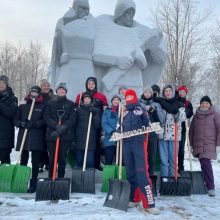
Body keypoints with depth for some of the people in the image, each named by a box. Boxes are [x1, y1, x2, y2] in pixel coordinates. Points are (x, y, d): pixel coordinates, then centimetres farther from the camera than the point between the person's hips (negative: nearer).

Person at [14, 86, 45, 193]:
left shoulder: (42, 107, 8)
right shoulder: (22, 106, 16)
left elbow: (45, 121, -3)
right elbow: (15, 119, 10)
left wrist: (34, 124, -17)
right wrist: (21, 123, -10)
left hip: (37, 138, -2)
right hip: (23, 136, 2)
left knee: (35, 162, -1)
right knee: (23, 160, 8)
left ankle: (33, 184, 6)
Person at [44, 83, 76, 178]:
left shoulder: (71, 104, 9)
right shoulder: (50, 103, 11)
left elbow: (72, 119, -2)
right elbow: (46, 117, 0)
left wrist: (63, 128, -16)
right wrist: (56, 126, -15)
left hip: (66, 135, 0)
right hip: (51, 134, 1)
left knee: (62, 158, 1)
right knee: (52, 158, 1)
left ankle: (61, 178, 11)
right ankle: (50, 178, 11)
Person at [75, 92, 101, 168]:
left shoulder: (95, 111, 7)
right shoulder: (78, 110, 7)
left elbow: (98, 125, -1)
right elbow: (74, 124, 6)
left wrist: (94, 114, -12)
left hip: (91, 141, -1)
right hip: (79, 140, 1)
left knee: (90, 162, -4)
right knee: (79, 162, 5)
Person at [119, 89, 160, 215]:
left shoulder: (141, 109, 5)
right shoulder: (124, 111, 17)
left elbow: (147, 124, 4)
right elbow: (120, 125, 23)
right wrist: (118, 132, 3)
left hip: (139, 142, -4)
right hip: (126, 143, 5)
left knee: (142, 173, -12)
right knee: (130, 172, 9)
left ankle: (149, 204, -11)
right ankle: (134, 198, 23)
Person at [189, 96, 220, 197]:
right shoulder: (196, 116, 13)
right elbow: (191, 130, 17)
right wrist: (191, 144, 14)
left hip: (209, 145, -4)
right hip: (198, 145, 4)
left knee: (205, 164, -15)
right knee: (204, 165, 5)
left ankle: (210, 187, -8)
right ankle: (210, 186, 16)